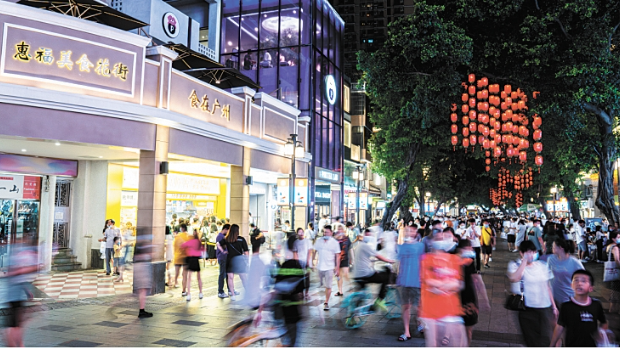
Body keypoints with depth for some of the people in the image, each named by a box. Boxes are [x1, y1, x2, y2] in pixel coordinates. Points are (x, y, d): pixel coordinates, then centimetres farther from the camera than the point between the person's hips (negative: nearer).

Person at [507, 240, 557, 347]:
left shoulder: (542, 265, 8)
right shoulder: (515, 265, -5)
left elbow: (547, 286, 15)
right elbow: (514, 278, -26)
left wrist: (554, 306, 16)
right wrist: (525, 261, -21)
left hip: (545, 308, 3)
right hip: (527, 309, -2)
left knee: (546, 340, -6)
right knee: (532, 340, 7)